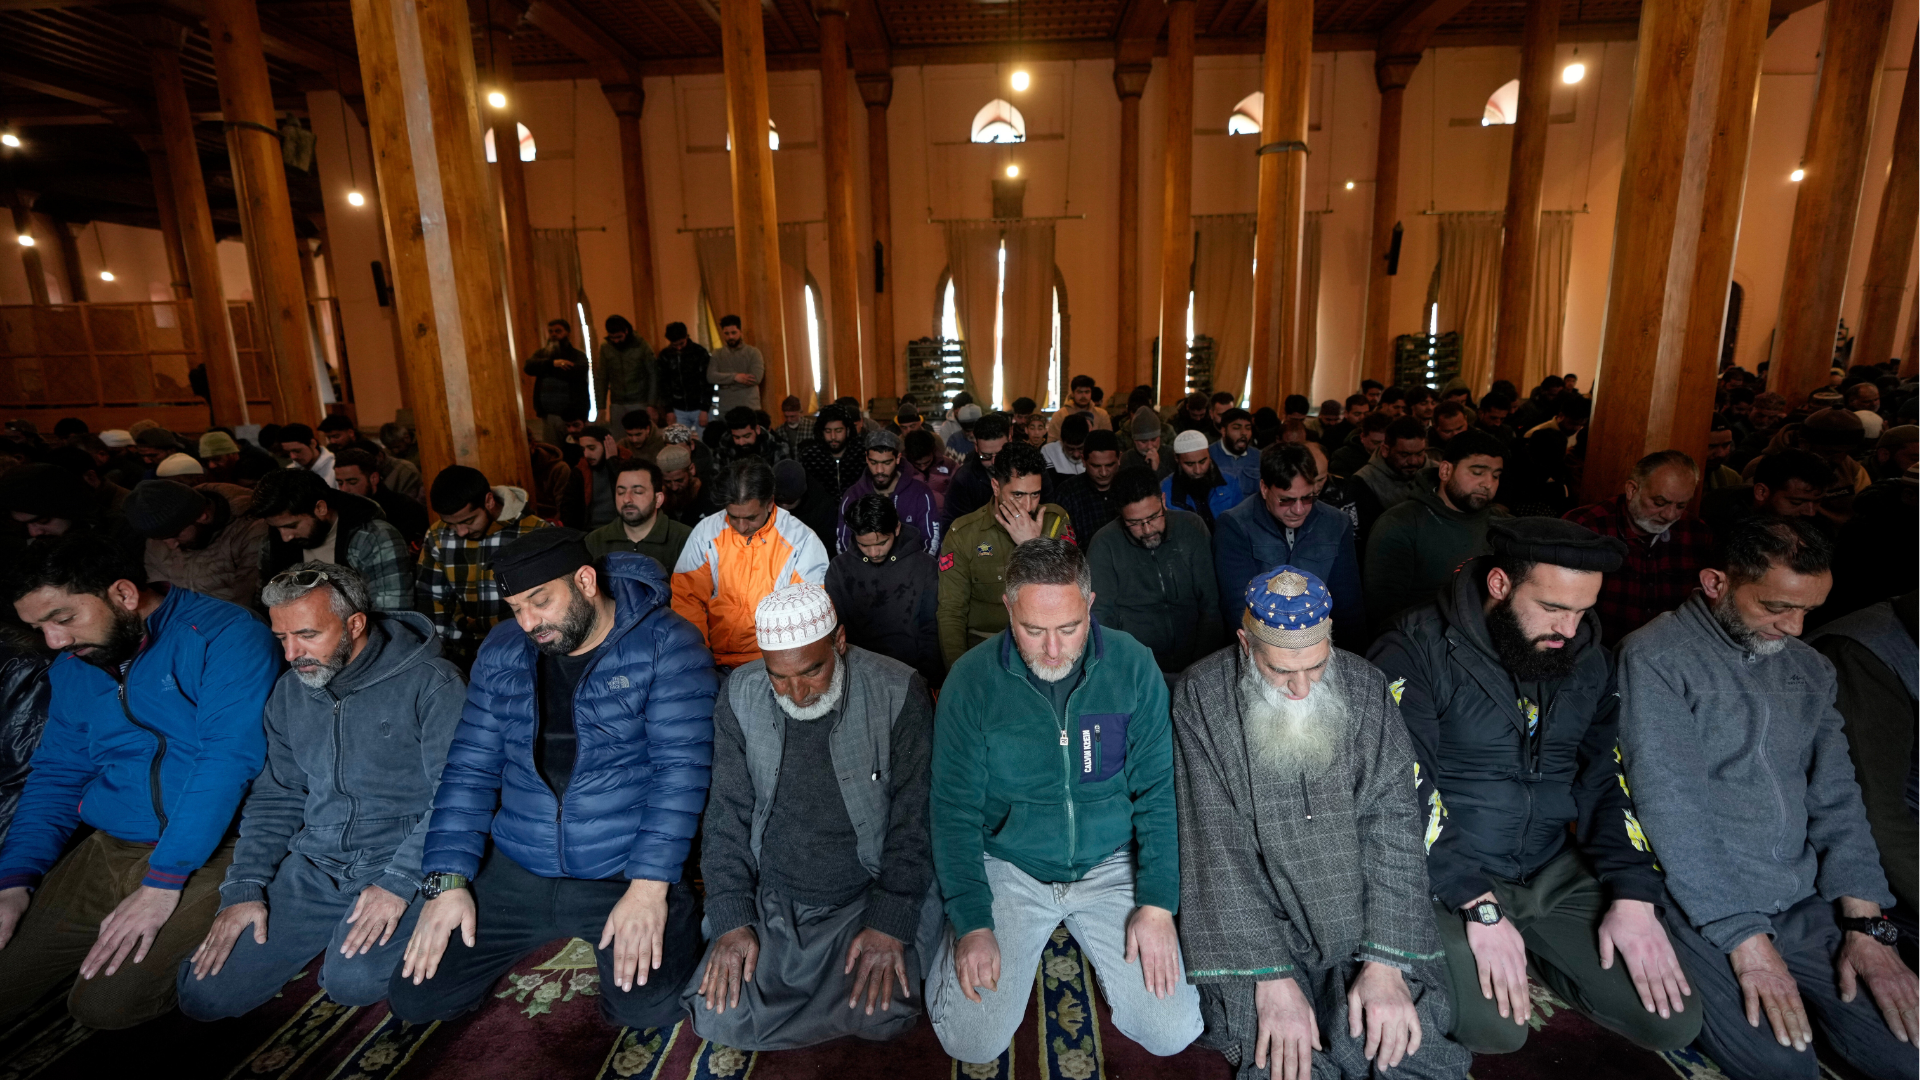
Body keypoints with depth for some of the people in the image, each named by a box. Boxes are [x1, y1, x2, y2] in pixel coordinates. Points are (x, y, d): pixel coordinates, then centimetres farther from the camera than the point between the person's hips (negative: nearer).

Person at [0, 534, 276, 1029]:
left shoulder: (224, 636, -14)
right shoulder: (73, 669, 11)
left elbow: (229, 760, -21)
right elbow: (56, 777, 16)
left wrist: (162, 883, -21)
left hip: (210, 852, -7)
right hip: (108, 851, 8)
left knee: (107, 1003, -16)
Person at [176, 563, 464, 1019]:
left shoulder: (432, 684, -13)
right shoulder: (289, 692, 10)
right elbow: (275, 799, 16)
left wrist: (398, 883, -20)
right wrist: (244, 889, 5)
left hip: (403, 859, -6)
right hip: (313, 864, 6)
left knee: (353, 980, -27)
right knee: (204, 993, -3)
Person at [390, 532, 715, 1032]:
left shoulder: (665, 645, -13)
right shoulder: (502, 650, 5)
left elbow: (681, 767, -16)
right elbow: (470, 766, 7)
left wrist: (649, 885, -22)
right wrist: (448, 881, -2)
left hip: (626, 871, -5)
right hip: (515, 872, 5)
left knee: (648, 1008, -22)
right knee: (412, 998, 0)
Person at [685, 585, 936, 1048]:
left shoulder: (898, 692, -16)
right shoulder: (740, 694, -7)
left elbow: (913, 818, -12)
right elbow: (727, 815, -1)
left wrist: (891, 923, -17)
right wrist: (731, 921, -7)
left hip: (869, 896, -2)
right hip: (770, 899, 3)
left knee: (883, 1015, -21)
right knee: (719, 1018, -11)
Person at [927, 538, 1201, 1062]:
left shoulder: (1133, 666, -11)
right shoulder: (971, 681, -14)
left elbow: (1160, 791, -5)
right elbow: (955, 811, -7)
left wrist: (1158, 903, -12)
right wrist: (972, 924, -14)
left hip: (1111, 864, 1)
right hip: (1007, 868, -1)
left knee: (1173, 1034, -5)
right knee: (970, 1040, -10)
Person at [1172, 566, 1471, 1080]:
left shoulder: (1365, 687, -5)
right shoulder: (1203, 696, -13)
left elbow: (1393, 828, -6)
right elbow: (1217, 845, -14)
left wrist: (1386, 961, -14)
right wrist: (1271, 975, -19)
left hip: (1360, 917, 2)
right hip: (1251, 918, -2)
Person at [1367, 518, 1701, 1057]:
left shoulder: (1587, 656, 4)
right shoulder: (1418, 650, -18)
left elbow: (1607, 779, 7)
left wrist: (1633, 895, -6)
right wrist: (1479, 908, -22)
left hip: (1553, 868, 6)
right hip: (1447, 873, -5)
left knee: (1672, 1020, -4)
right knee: (1496, 1028, -22)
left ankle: (1531, 951, 20)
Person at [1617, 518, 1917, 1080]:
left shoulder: (1809, 668, 11)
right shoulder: (1655, 657, -13)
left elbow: (1836, 797, 10)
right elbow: (1671, 807, -17)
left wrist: (1866, 924, -2)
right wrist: (1747, 940, -16)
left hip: (1804, 904, 6)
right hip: (1698, 907, -6)